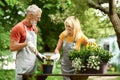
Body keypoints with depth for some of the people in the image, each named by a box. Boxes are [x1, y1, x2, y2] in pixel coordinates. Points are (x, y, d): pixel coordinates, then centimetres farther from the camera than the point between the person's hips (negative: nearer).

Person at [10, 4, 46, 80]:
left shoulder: (35, 28, 14)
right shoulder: (18, 28, -11)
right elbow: (12, 47, -14)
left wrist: (38, 54, 8)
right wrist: (27, 43, -24)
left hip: (33, 64, 7)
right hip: (23, 65, -7)